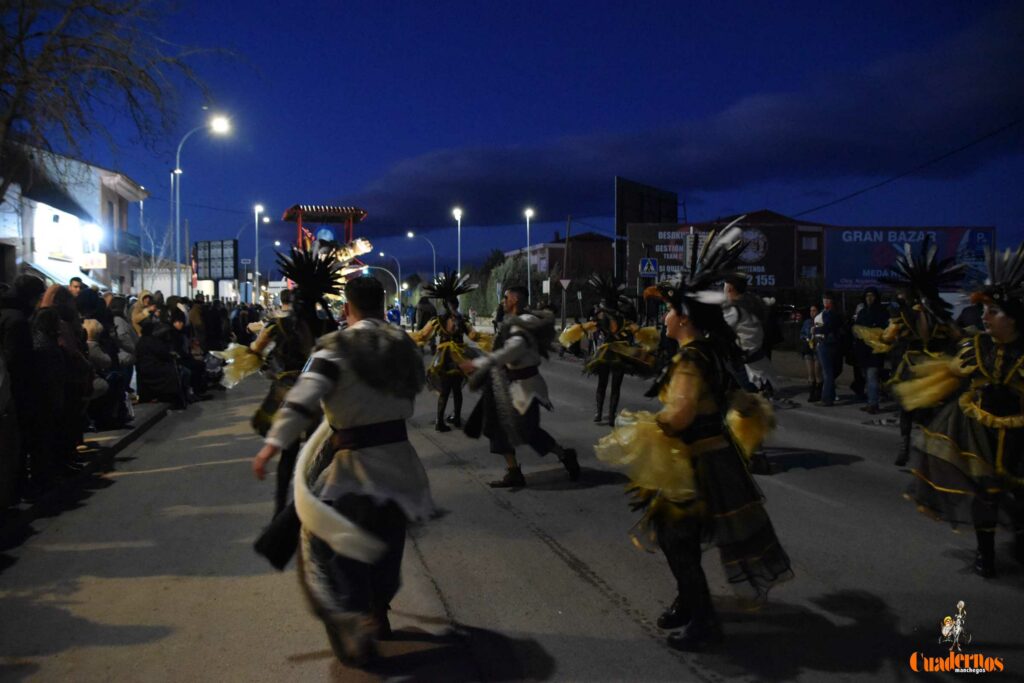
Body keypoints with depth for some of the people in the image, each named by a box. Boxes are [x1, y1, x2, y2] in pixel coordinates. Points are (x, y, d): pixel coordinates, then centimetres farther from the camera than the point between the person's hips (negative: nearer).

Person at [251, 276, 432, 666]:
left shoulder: (337, 348, -14)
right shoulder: (404, 346, 3)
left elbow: (304, 397, -26)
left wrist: (273, 444, -29)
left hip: (353, 461, -6)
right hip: (396, 455, 6)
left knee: (334, 545, 6)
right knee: (384, 538, 22)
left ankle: (354, 627, -3)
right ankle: (378, 614, 38)